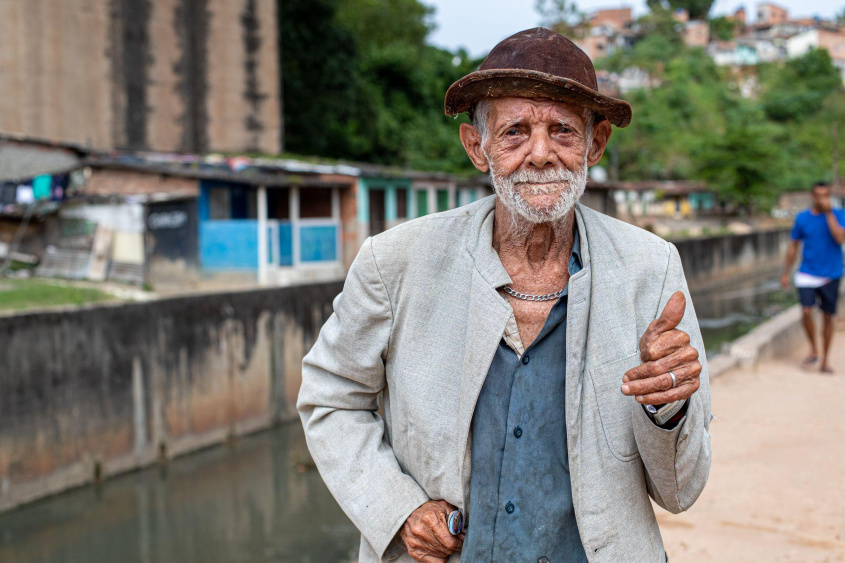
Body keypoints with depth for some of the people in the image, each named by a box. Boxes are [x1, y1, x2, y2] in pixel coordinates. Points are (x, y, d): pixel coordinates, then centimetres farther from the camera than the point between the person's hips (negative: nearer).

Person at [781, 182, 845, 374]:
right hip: (807, 274, 0)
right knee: (806, 311, -16)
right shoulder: (802, 218, 3)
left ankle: (825, 360, 18)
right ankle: (813, 350, 7)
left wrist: (829, 213, -17)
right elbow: (794, 246, 10)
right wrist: (786, 273, 10)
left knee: (828, 317, 6)